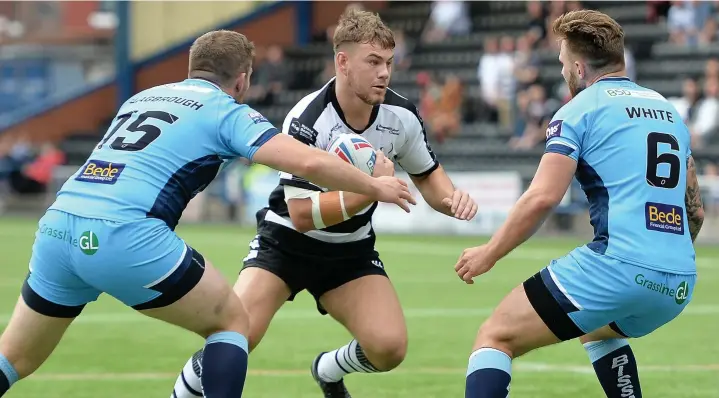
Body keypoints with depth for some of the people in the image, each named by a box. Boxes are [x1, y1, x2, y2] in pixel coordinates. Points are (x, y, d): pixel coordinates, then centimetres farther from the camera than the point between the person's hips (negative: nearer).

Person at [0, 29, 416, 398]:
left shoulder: (141, 98, 27)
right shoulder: (228, 111, 9)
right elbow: (309, 162, -2)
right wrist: (374, 186, 14)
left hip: (57, 225, 6)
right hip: (125, 235, -6)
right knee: (231, 322, 15)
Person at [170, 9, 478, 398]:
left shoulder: (401, 116, -11)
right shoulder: (306, 121, -26)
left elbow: (426, 175, 9)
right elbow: (302, 213, -29)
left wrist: (451, 198, -14)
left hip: (351, 250, 4)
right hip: (287, 239, -4)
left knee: (389, 348, -16)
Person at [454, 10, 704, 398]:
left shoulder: (581, 108, 1)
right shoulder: (667, 110, 21)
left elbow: (542, 197, -10)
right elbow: (695, 210, 23)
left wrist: (488, 254, 0)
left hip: (616, 265, -7)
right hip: (679, 285, 7)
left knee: (495, 338, 0)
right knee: (597, 331, 37)